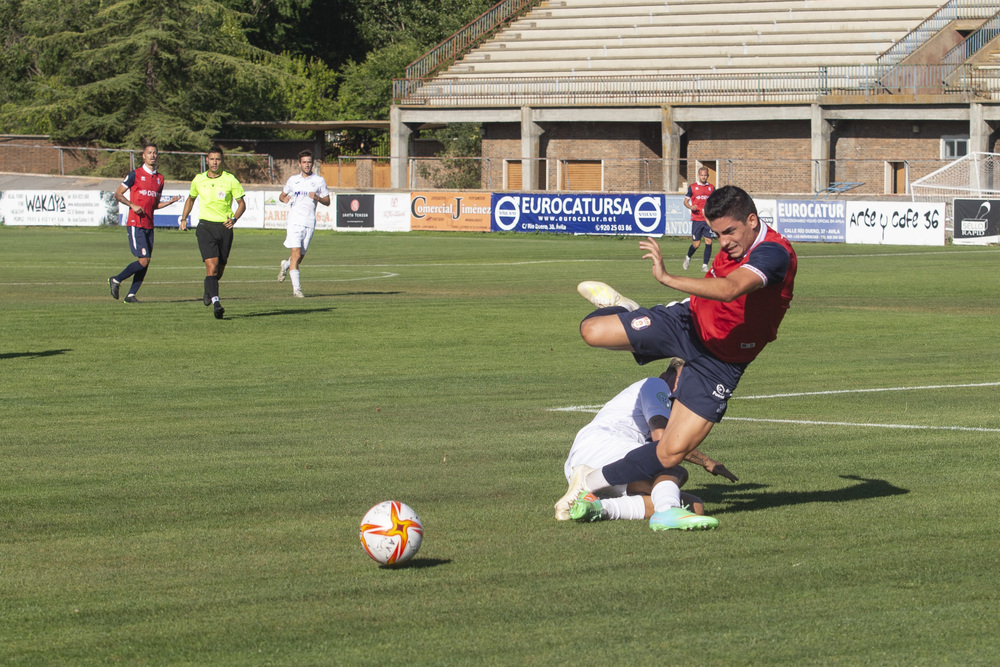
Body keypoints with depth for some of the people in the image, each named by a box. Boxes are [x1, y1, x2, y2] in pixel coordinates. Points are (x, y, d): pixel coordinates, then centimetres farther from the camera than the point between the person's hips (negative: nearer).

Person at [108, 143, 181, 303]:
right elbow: (118, 194, 0)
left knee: (145, 263, 1)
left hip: (149, 226, 6)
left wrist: (169, 202, 3)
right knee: (144, 260, -14)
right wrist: (132, 205, -14)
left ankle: (131, 295, 7)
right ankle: (116, 281, 2)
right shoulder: (135, 174, -3)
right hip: (135, 224, -6)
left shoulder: (160, 178, 15)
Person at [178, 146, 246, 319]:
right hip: (205, 226, 0)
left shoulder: (230, 180, -2)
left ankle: (208, 291, 41)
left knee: (220, 269, 10)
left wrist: (234, 219, -14)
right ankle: (216, 303, -27)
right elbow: (191, 199, 24)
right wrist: (184, 218, 16)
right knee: (212, 264, -18)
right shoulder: (198, 180, 5)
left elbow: (241, 203, 3)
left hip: (224, 227, 1)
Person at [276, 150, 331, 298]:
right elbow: (281, 196, 22)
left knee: (300, 257, 6)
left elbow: (327, 201, 9)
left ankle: (286, 265, 41)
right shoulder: (293, 180, 10)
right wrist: (285, 199, -2)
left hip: (310, 222, 1)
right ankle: (296, 288, -13)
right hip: (295, 220, -1)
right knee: (296, 254, -14)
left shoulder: (319, 181, 7)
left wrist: (318, 198, -12)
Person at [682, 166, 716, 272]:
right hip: (696, 219, -2)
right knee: (696, 244, -2)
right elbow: (686, 201, 6)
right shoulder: (692, 187, 3)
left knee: (708, 242, -8)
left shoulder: (711, 187, 10)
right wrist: (691, 207, -14)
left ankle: (705, 265, 0)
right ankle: (688, 258, 27)